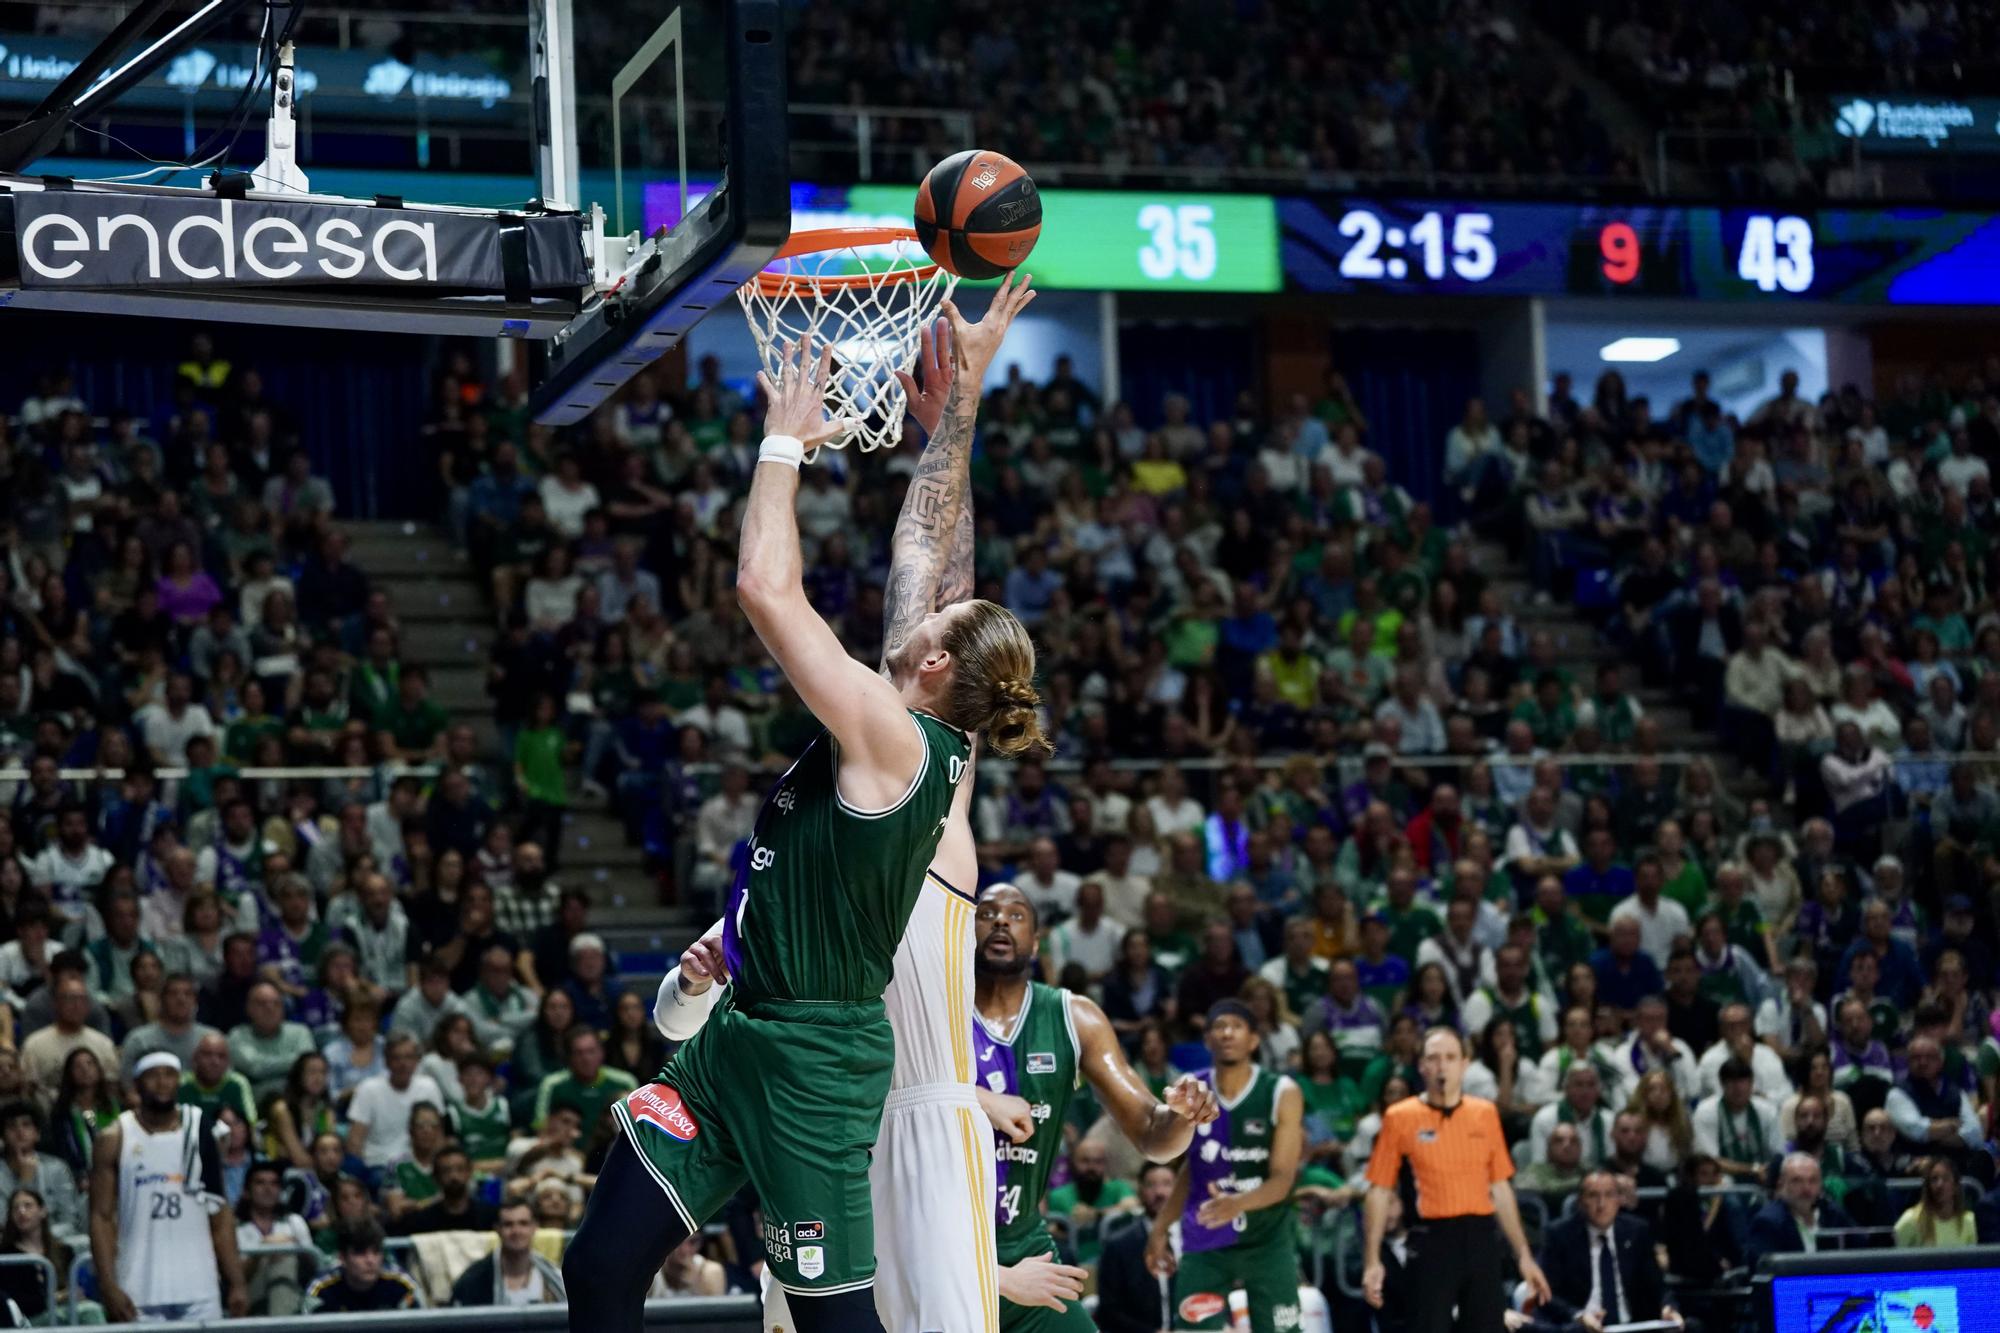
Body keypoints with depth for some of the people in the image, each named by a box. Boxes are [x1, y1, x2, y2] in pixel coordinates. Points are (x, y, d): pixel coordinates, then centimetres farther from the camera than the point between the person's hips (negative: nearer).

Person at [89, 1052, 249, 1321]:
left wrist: (236, 1282, 1)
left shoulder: (201, 1133, 7)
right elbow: (101, 1217, -1)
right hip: (139, 1296, -2)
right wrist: (108, 1286, -12)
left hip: (199, 1291, 2)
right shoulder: (115, 1140, 1)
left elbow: (220, 1215, 9)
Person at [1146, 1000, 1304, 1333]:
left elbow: (1282, 1178, -16)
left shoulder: (1281, 1094, -9)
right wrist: (1160, 1229, 12)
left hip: (1268, 1240, -2)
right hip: (1205, 1242, 2)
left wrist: (1239, 1203, -35)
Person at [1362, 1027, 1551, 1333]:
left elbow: (1500, 1189, 16)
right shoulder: (1400, 1118, 0)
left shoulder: (1485, 1114, 10)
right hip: (1431, 1241, -4)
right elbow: (1379, 1193, 1)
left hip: (1480, 1239, 4)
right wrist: (1372, 1261, -6)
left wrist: (1523, 1255, 13)